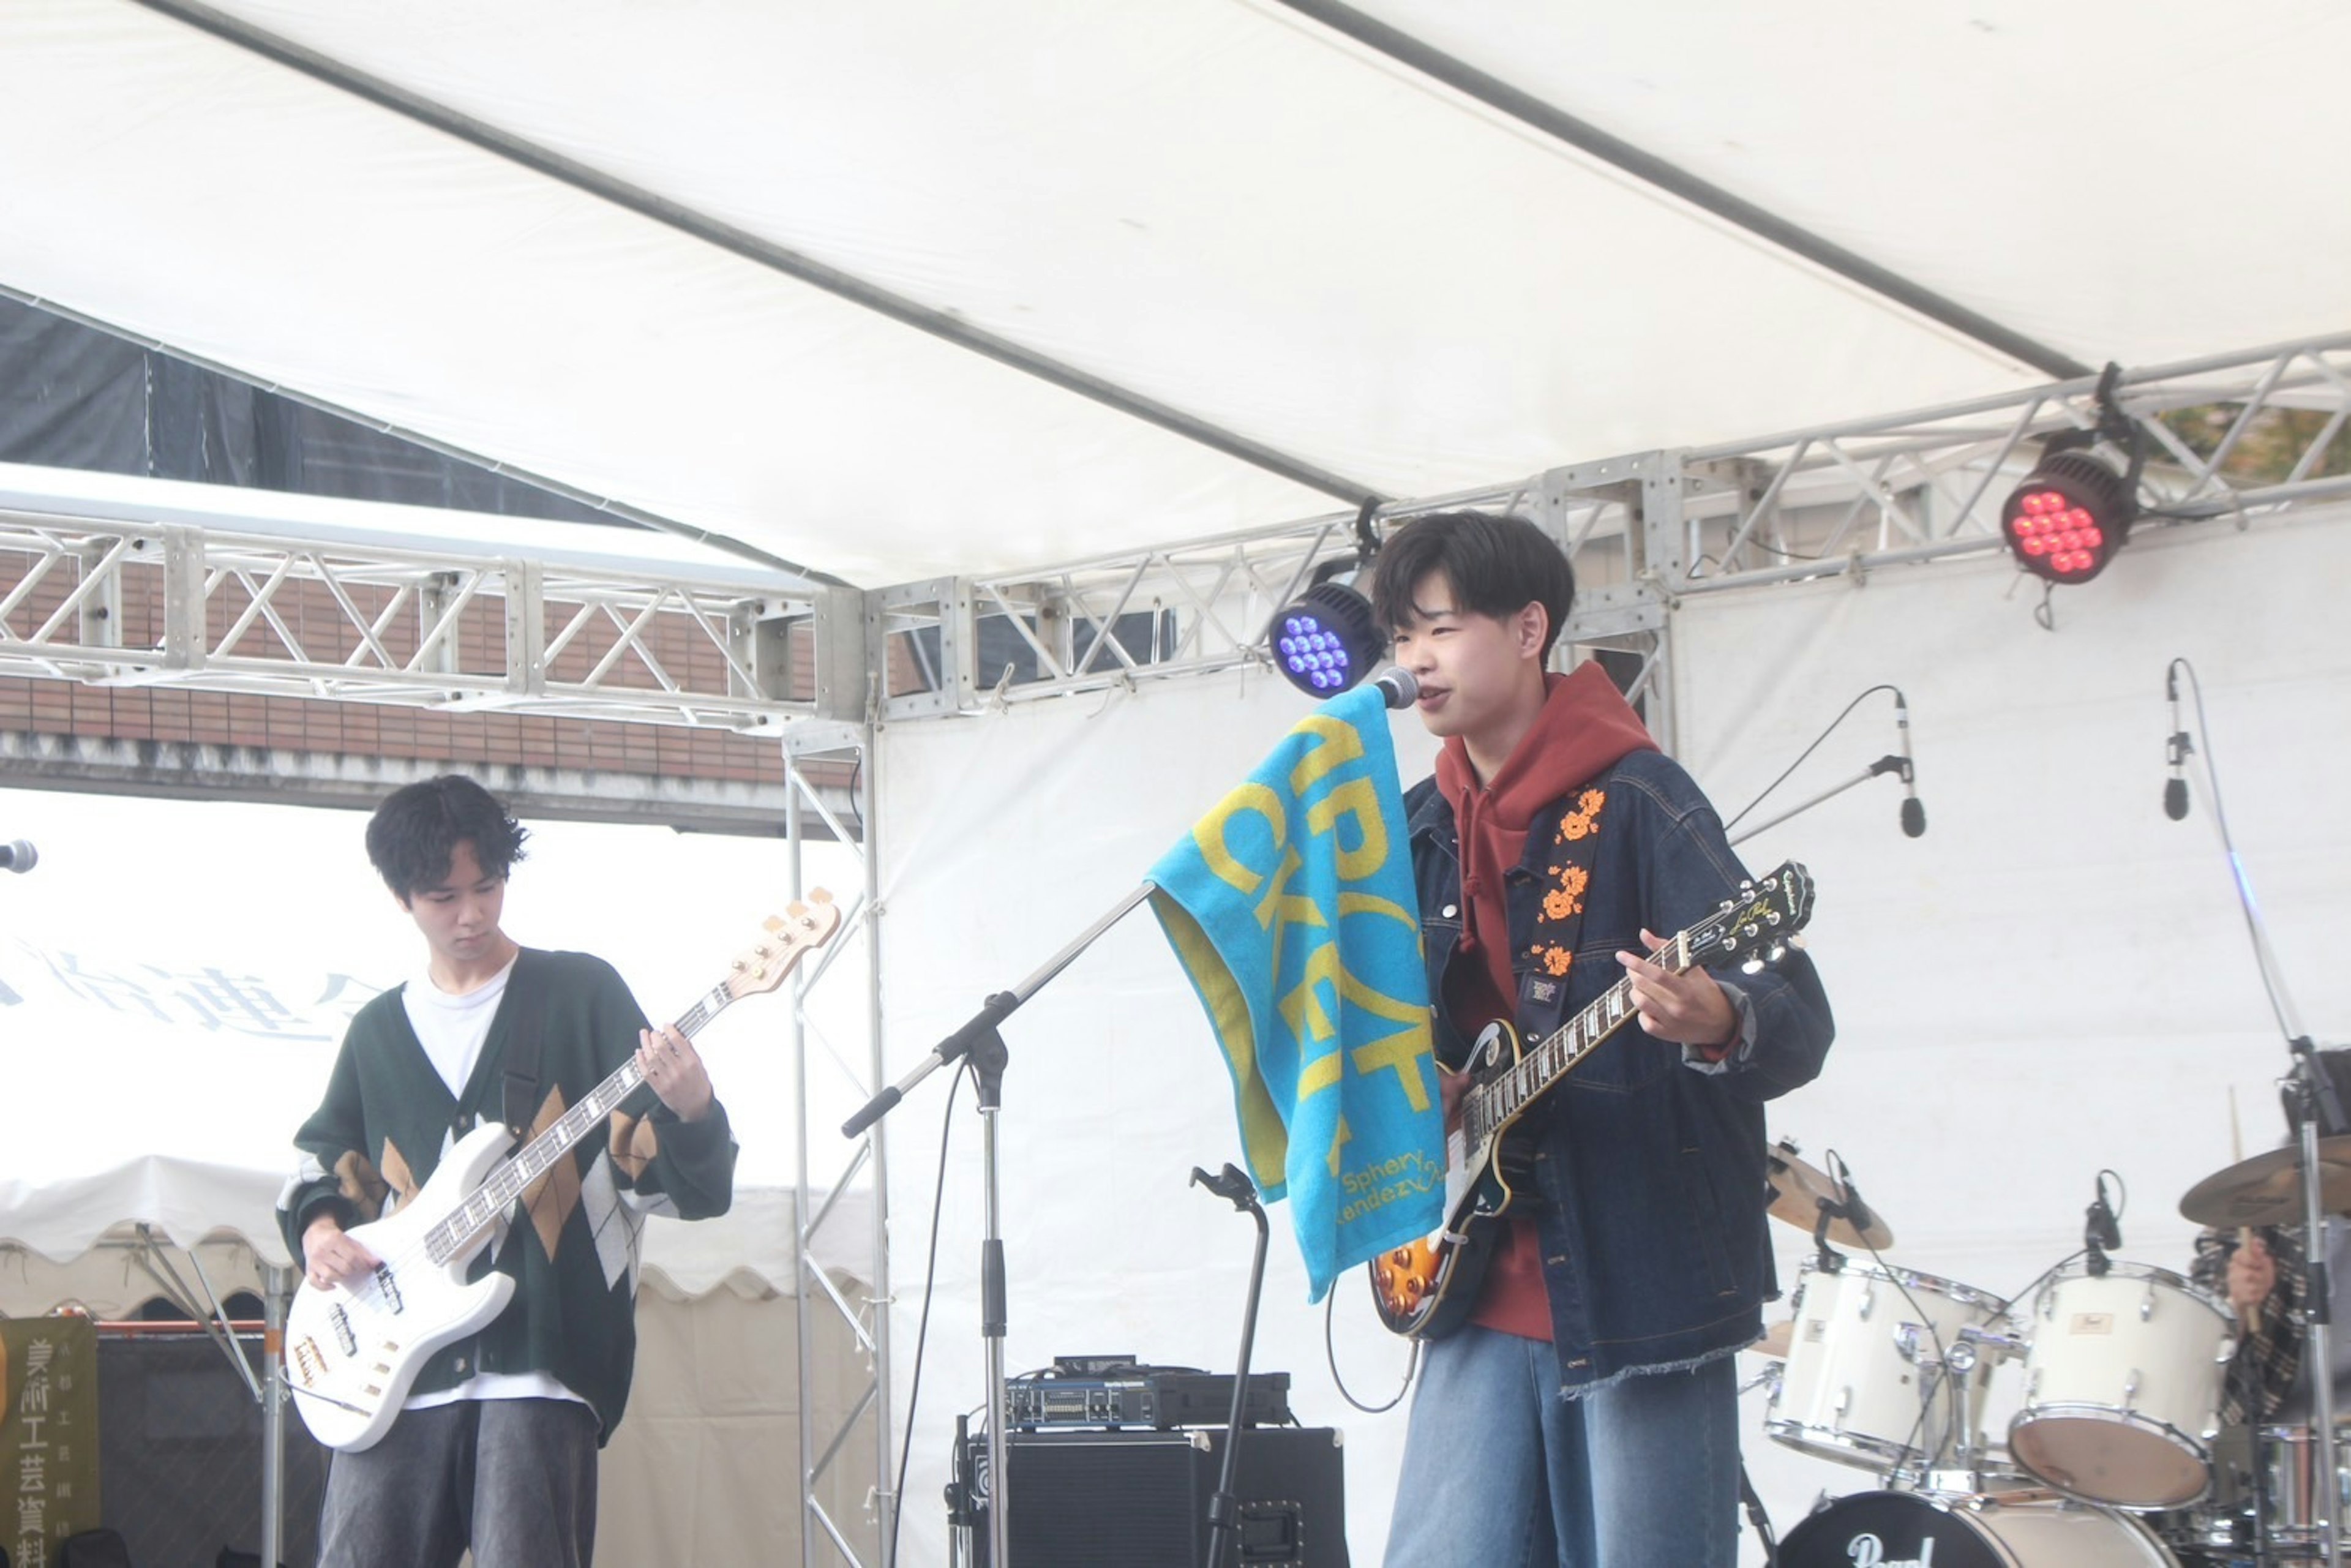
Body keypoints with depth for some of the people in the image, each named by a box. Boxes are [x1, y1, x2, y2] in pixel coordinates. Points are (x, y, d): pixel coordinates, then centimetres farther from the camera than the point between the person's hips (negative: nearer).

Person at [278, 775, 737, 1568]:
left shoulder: (583, 994, 5)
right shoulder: (379, 1030, 16)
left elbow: (693, 1188, 0)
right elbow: (325, 1162, 28)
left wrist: (691, 1115, -22)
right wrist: (319, 1228, 6)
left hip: (542, 1365, -4)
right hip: (398, 1369, 4)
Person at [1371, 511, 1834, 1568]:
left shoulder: (1633, 800, -9)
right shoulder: (1419, 830, 12)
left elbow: (1800, 1021, -18)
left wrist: (1723, 1028, -41)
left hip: (1642, 1289, -6)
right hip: (1483, 1286, 6)